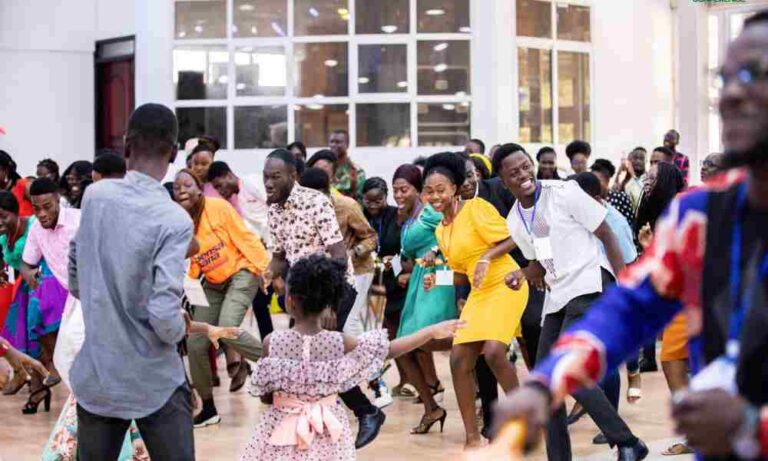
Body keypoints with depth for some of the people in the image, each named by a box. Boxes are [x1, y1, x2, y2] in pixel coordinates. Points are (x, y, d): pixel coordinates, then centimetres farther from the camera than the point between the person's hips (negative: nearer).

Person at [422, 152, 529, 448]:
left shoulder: (475, 208, -11)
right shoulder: (441, 231, 12)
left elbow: (512, 239, -13)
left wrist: (487, 257, -26)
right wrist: (438, 279, -1)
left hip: (505, 286, -8)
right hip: (478, 294, 8)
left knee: (493, 351, -25)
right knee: (459, 360, 1)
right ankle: (472, 438, 9)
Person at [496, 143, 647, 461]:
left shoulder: (564, 193, -11)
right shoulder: (514, 222, 8)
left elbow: (606, 236, -7)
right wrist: (523, 275, -2)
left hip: (589, 286, -8)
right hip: (557, 297, 8)